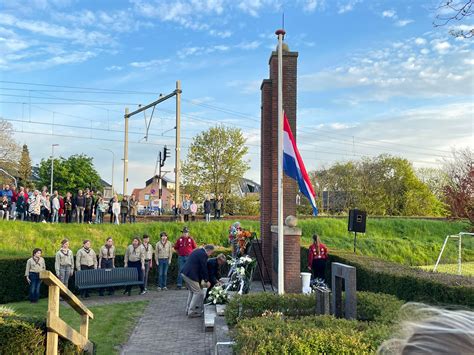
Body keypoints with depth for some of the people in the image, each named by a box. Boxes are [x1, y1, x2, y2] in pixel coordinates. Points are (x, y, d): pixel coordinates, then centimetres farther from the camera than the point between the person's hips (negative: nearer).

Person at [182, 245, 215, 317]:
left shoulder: (197, 251, 17)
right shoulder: (203, 254, -12)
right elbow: (204, 268, -10)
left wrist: (202, 278, 25)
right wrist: (206, 281, 1)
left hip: (184, 272, 10)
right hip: (190, 275, -10)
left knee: (192, 291, 23)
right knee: (198, 293, 1)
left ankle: (188, 309, 28)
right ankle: (191, 312, 2)